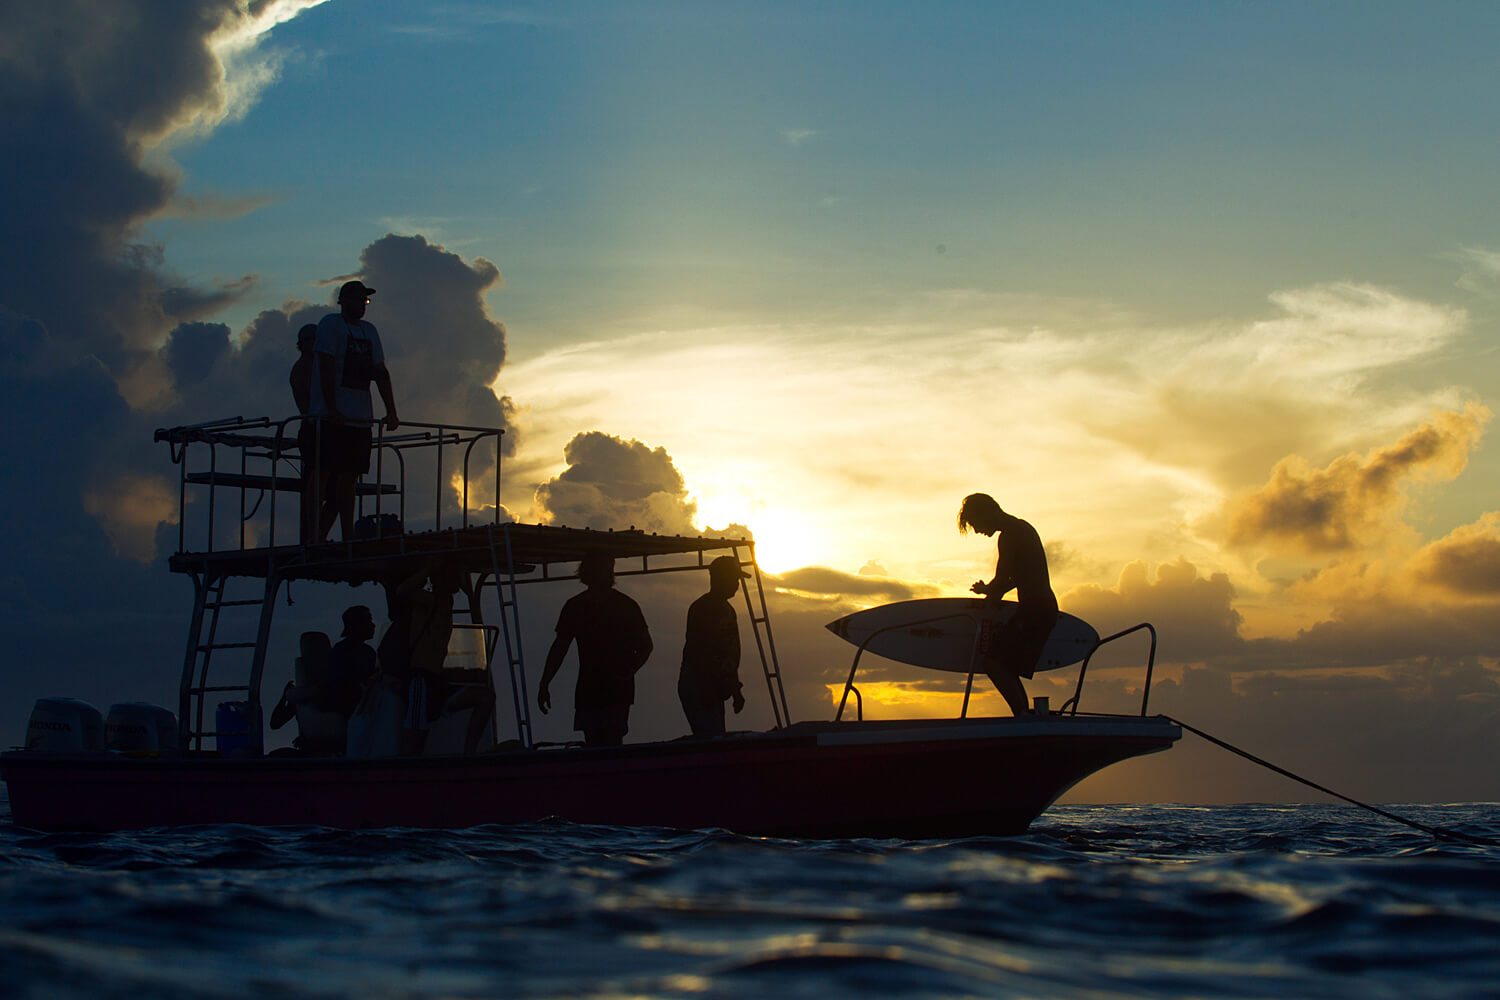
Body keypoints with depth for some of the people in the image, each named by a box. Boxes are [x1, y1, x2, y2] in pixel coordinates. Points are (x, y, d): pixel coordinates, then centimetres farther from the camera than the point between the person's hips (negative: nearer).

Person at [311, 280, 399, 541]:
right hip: (335, 418, -7)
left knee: (348, 477, 3)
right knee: (340, 476, -11)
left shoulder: (369, 330, 19)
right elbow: (326, 367, -11)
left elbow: (380, 372, 18)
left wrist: (391, 412, 9)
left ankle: (320, 536, 6)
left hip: (361, 418, 7)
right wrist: (332, 409, -19)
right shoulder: (331, 324, -2)